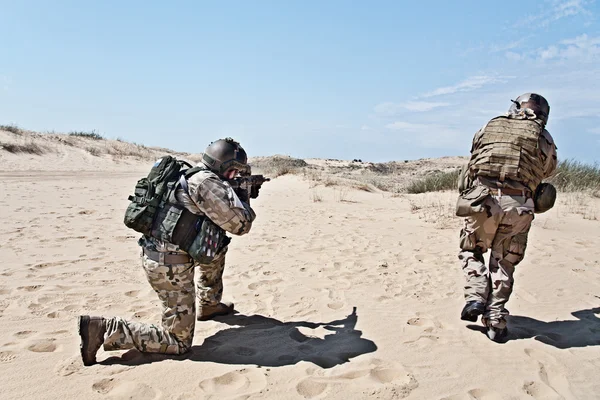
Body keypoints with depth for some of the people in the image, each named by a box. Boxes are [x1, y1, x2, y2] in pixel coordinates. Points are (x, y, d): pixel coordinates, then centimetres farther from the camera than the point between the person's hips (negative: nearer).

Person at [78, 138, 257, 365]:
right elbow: (240, 225, -14)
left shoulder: (193, 176, 11)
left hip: (157, 254, 10)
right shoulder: (206, 183, -18)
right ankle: (104, 330, -5)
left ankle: (209, 305, 37)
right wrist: (242, 195, 4)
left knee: (217, 246, 29)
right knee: (179, 342, 0)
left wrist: (236, 193, 18)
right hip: (171, 266, -10)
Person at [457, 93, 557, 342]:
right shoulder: (543, 138, 11)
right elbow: (548, 171, 24)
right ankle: (495, 323, 13)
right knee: (503, 263, 12)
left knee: (471, 251, 21)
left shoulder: (488, 128, 14)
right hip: (518, 208, 0)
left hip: (481, 201, 0)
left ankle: (475, 297, 4)